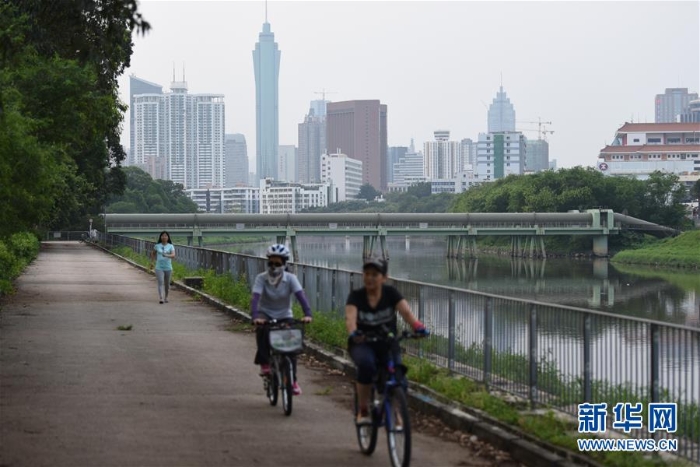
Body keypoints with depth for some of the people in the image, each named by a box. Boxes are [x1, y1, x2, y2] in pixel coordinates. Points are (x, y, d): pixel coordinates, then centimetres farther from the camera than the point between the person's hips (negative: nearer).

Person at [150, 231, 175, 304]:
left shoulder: (171, 246, -2)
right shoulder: (157, 246, 3)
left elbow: (173, 255, -17)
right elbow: (153, 253, 22)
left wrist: (167, 255, -35)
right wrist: (152, 262, 19)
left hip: (168, 268, 1)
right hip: (159, 268, -1)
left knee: (167, 284, 13)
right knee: (160, 282, -15)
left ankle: (166, 297, 34)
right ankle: (161, 298, -24)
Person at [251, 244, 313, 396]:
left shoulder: (290, 278, -14)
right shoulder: (261, 278, -16)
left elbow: (301, 296, -26)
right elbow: (255, 298, -27)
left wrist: (307, 314, -43)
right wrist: (255, 316, -45)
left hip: (284, 316, 1)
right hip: (266, 315, -1)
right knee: (262, 332, -34)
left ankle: (293, 380, 3)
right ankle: (264, 363, -17)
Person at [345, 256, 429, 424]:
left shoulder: (391, 293, -6)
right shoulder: (356, 296, -8)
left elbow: (406, 312, -22)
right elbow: (350, 317, -26)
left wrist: (418, 326, -43)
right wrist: (353, 333, -49)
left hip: (388, 343, 1)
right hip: (363, 343, -1)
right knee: (366, 364, -34)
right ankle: (363, 411, -17)